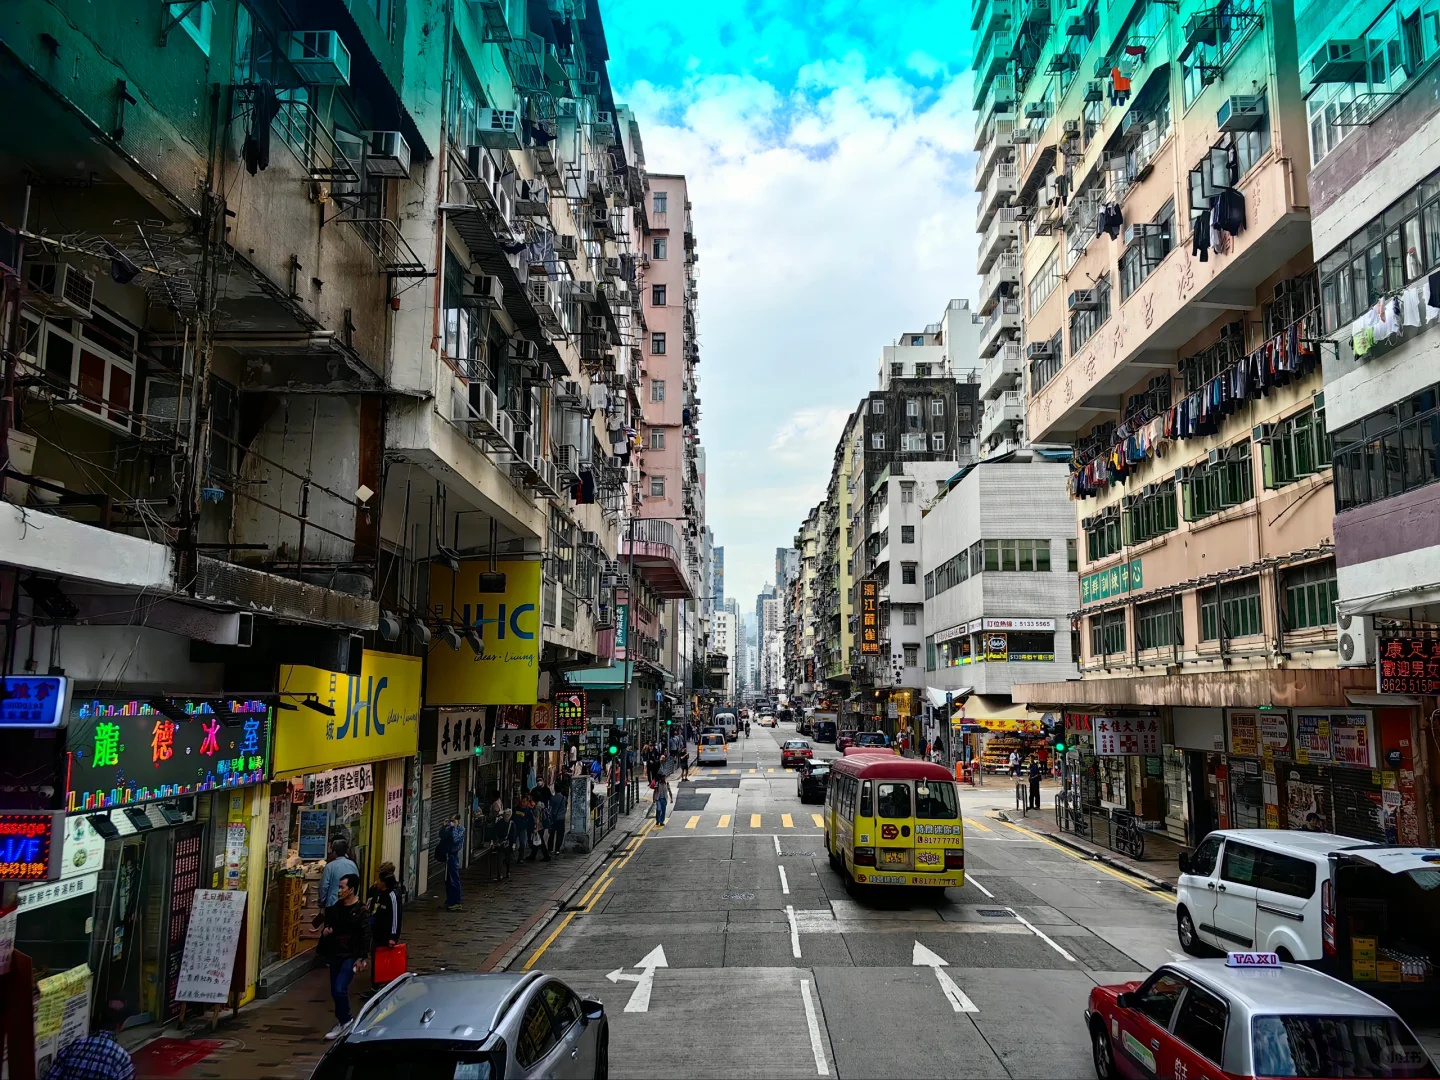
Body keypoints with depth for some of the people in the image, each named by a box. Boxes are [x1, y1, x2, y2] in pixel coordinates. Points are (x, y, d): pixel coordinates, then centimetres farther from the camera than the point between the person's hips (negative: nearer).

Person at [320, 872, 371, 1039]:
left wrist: (362, 958, -16)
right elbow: (328, 924, 22)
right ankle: (344, 1021, 28)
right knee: (335, 991, 11)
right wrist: (325, 932, -1)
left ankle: (343, 1022, 3)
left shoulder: (361, 911, -11)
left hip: (350, 956, -7)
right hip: (335, 955, 7)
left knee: (340, 989, -14)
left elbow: (365, 936, -12)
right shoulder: (335, 907, 7)